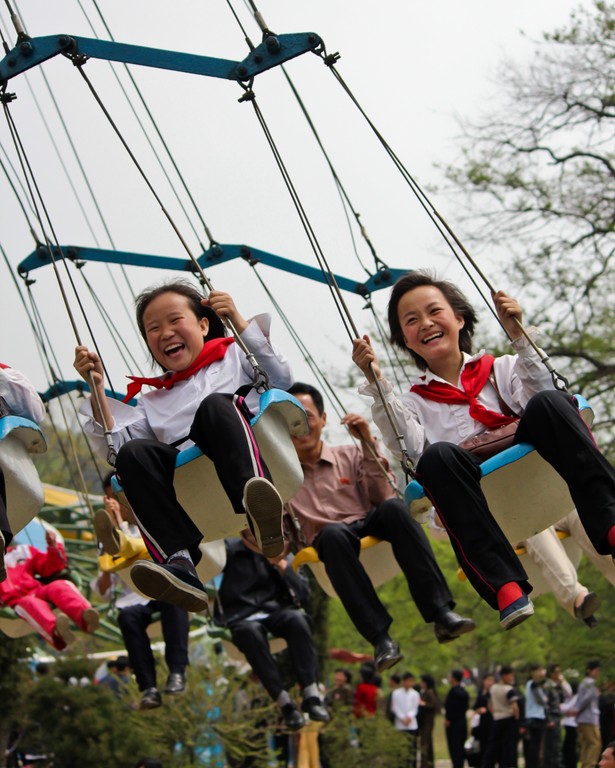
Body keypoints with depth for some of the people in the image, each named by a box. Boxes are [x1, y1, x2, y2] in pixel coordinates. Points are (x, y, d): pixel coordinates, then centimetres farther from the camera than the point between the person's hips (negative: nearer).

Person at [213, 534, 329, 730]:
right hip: (240, 618, -2)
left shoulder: (281, 553, 16)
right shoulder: (229, 550, 8)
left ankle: (311, 695, -35)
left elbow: (303, 596, 7)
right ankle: (284, 703, -36)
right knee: (250, 631, -38)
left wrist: (283, 566, -2)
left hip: (275, 612, 2)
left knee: (298, 618, -32)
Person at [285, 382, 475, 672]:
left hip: (370, 527, 2)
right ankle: (380, 637, -41)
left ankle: (441, 614, -38)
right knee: (333, 533, -38)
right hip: (327, 545, -2)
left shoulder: (348, 456, 18)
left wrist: (368, 444, -3)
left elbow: (383, 496, 2)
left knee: (392, 507, -32)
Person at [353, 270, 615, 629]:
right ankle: (505, 585, -40)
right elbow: (410, 449, 0)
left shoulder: (499, 369, 24)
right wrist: (378, 385, -6)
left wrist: (519, 337, -3)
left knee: (550, 403, -25)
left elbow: (542, 394, 3)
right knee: (438, 456, -33)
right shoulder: (414, 402, 23)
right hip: (475, 488, 0)